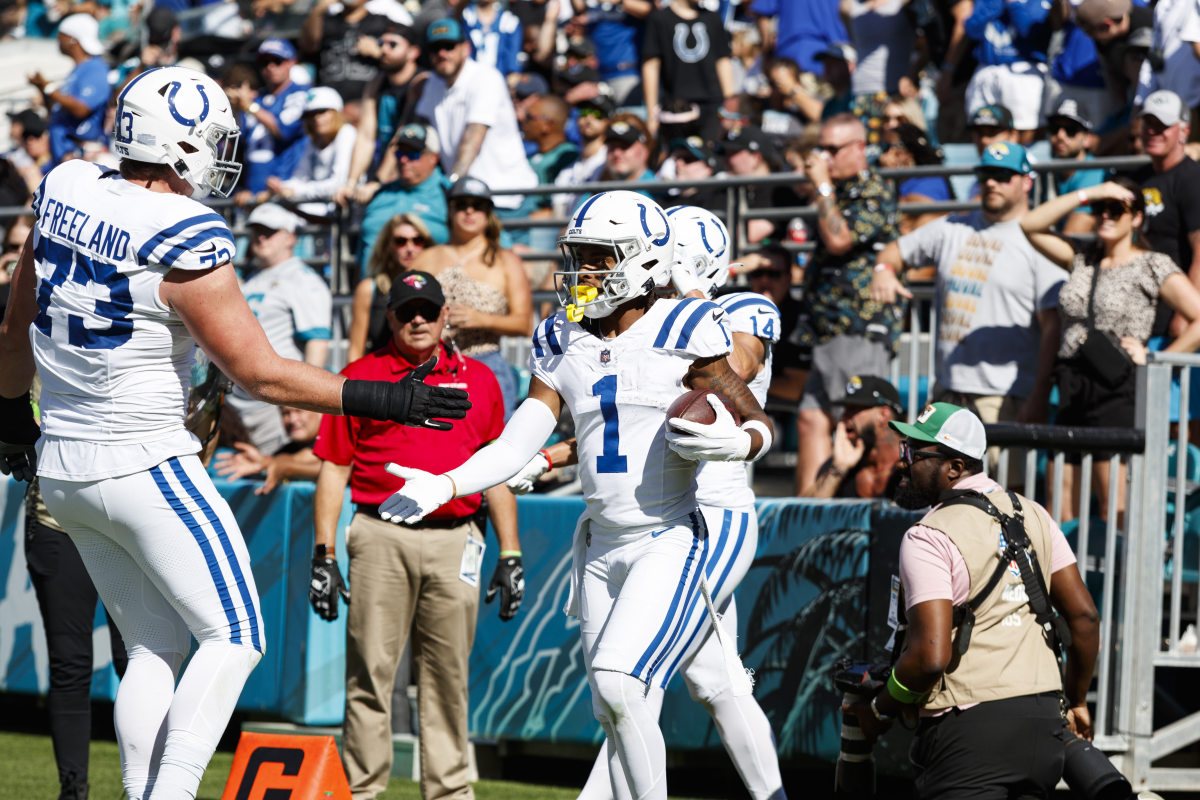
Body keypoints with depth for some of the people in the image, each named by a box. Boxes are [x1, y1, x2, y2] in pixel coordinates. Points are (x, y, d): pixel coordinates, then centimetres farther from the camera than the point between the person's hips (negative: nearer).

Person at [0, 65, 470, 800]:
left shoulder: (67, 190, 1)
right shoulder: (184, 241, -20)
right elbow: (259, 373, -16)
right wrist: (380, 400, -10)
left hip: (60, 463, 8)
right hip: (143, 465, -8)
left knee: (155, 649, 16)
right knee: (234, 641, 2)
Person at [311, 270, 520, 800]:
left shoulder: (479, 380, 14)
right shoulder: (360, 377, 7)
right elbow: (333, 469, 5)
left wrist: (510, 556, 10)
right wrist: (324, 554, -2)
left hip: (455, 543, 2)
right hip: (381, 537, -2)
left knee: (448, 676, 5)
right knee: (371, 670, -2)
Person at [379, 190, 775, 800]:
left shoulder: (683, 333, -7)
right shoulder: (564, 344, 7)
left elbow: (760, 428, -1)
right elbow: (519, 443, 4)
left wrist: (731, 441, -23)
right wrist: (443, 487, -10)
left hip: (670, 539, -6)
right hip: (602, 544, 6)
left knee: (616, 681, -21)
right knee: (613, 713, 6)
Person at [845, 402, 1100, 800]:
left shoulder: (928, 538, -10)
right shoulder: (1032, 516, 12)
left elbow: (930, 656, -18)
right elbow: (1084, 617, 11)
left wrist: (880, 709, 0)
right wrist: (1075, 701, 24)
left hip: (971, 728, -7)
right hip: (1043, 722, 7)